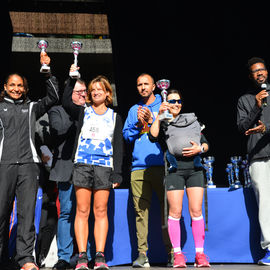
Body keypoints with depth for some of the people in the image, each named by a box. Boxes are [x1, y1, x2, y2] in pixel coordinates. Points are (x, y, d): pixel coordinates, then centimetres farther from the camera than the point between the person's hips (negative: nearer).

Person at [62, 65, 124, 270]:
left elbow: (118, 147, 10)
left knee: (101, 211, -2)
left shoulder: (115, 117, 15)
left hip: (104, 166, 0)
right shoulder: (83, 112, 14)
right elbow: (66, 102, -7)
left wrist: (117, 173, 2)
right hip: (82, 164, 0)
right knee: (82, 210, -3)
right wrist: (72, 79, -12)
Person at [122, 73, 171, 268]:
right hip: (139, 167, 3)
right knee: (141, 210, -2)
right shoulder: (134, 110, 21)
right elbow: (126, 136, 15)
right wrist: (138, 124, -2)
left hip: (161, 166, -2)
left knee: (167, 208, -6)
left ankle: (171, 251, 1)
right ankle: (142, 253, 0)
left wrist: (152, 120, -9)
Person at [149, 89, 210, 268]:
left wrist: (199, 148, -1)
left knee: (196, 211, -4)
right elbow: (153, 137, -9)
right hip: (175, 169, -2)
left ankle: (200, 254, 2)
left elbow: (206, 143, 20)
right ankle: (178, 254, 3)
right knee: (175, 211, -5)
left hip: (195, 168, 2)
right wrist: (159, 116, -7)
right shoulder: (163, 124, 12)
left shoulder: (192, 120, 21)